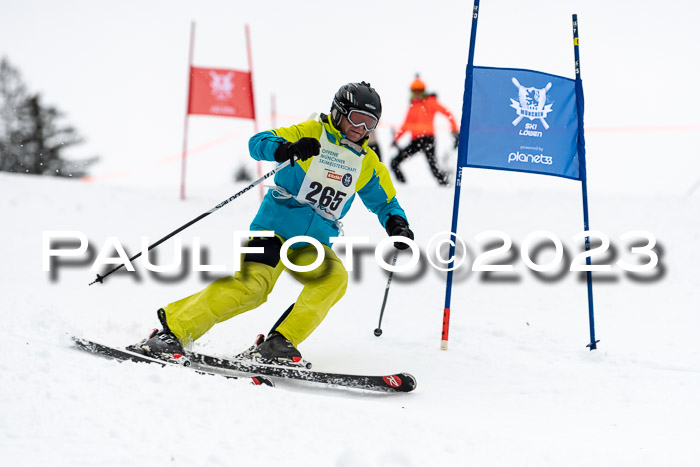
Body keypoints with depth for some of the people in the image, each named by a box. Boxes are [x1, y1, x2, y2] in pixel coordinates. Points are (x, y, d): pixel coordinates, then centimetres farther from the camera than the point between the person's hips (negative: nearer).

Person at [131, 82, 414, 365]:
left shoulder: (367, 163, 12)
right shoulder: (312, 133, -2)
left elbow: (384, 201, 24)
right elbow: (258, 143, -13)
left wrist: (396, 223, 2)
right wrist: (288, 150, -34)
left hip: (313, 244, 5)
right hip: (276, 226, -5)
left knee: (334, 278, -25)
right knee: (253, 284, -24)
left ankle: (279, 344, -24)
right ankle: (172, 330, -17)